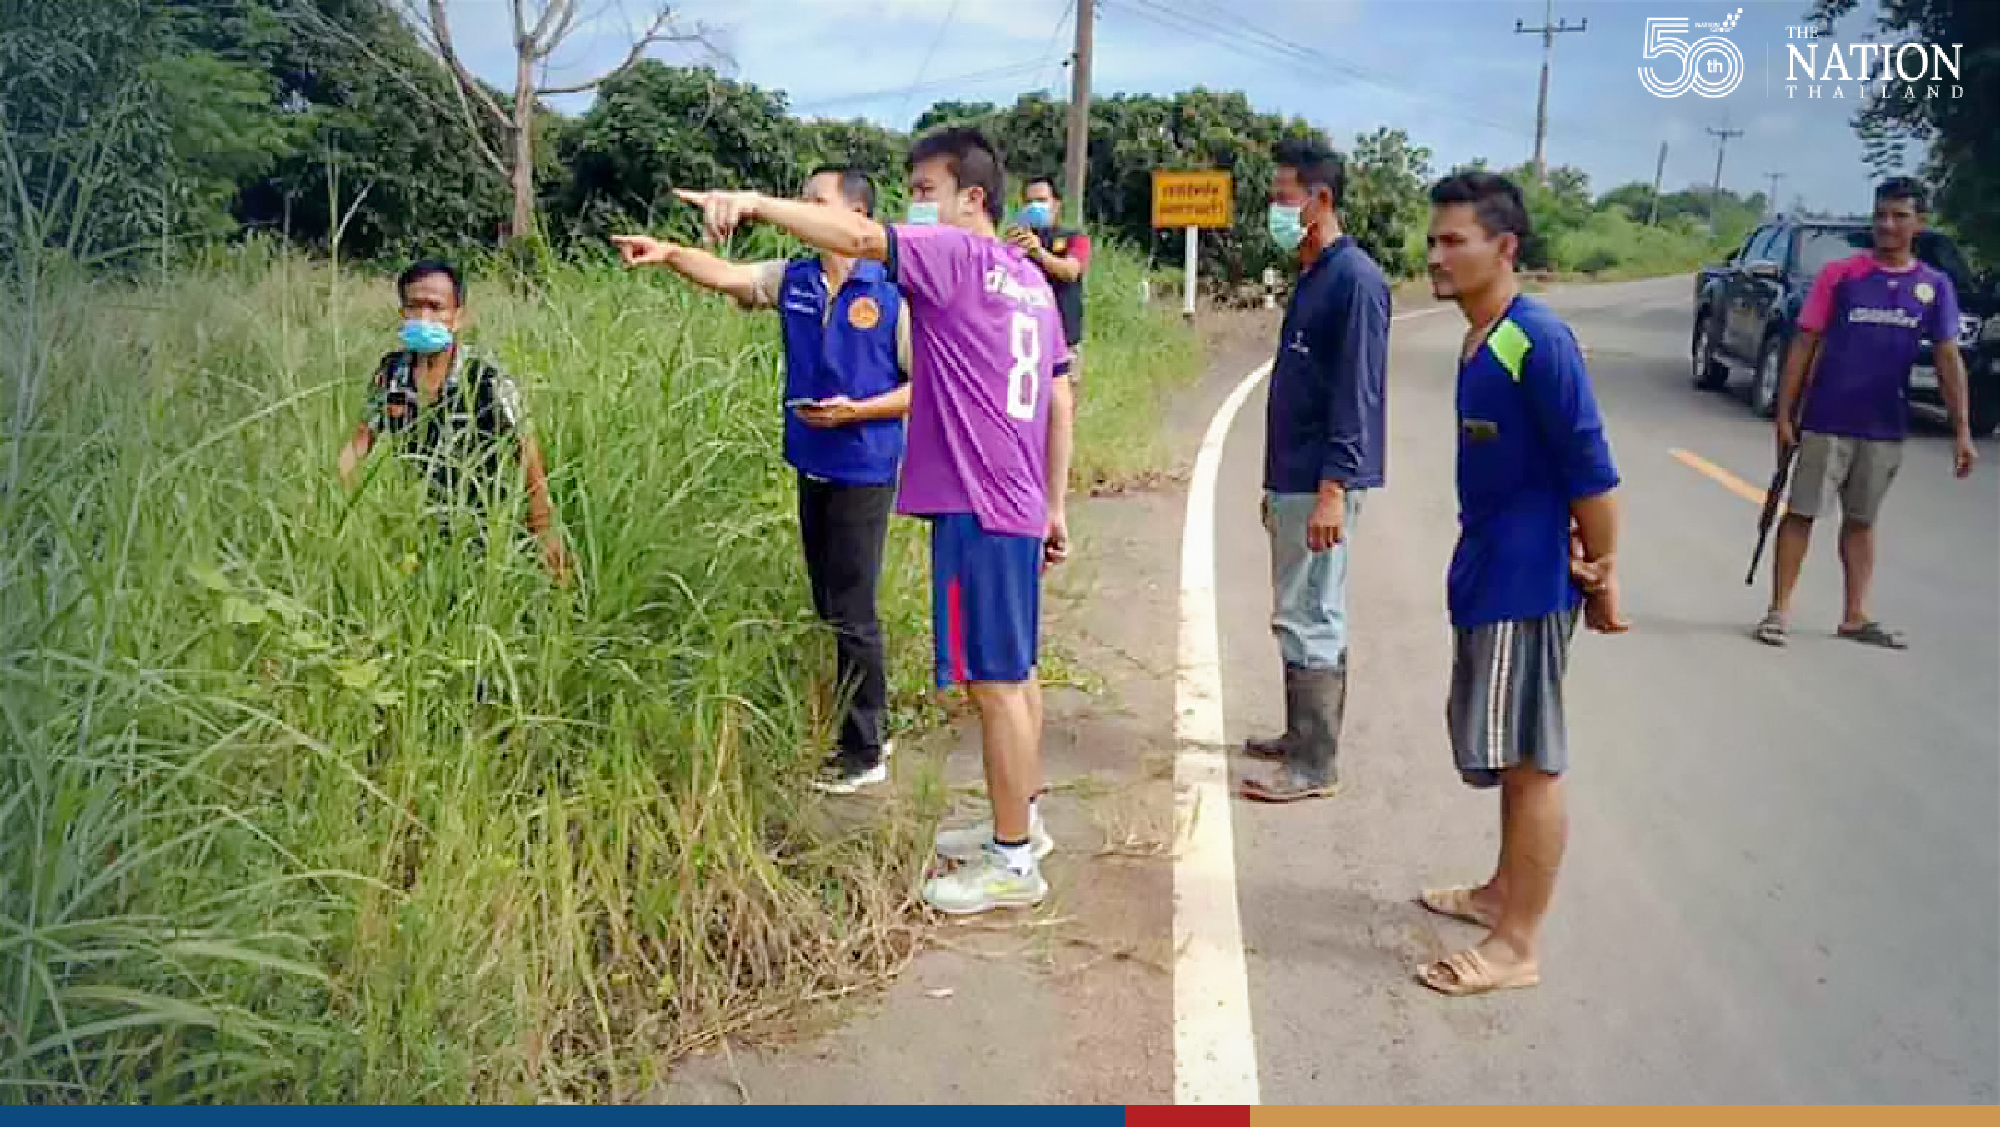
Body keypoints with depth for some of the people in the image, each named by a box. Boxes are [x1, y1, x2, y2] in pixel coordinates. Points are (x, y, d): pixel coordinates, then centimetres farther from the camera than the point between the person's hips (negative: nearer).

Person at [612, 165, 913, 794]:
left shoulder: (892, 292, -11)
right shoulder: (793, 280, 5)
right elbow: (724, 275, -6)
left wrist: (856, 411, -19)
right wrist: (669, 254, -24)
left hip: (863, 472, -6)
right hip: (811, 467, 7)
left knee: (852, 614, -1)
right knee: (830, 610, 14)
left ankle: (865, 753, 12)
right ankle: (868, 727, 29)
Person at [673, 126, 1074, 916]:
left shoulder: (957, 255, -10)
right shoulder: (1030, 278, 15)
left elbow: (860, 237, -27)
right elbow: (1059, 400, 16)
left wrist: (753, 202, -28)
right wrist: (1055, 505, 20)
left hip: (976, 504, -9)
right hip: (1019, 504, 9)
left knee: (993, 682, -2)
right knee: (1013, 671, 19)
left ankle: (1013, 863, 9)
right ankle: (1020, 821, 34)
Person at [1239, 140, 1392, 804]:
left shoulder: (1355, 279, -14)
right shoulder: (1311, 278, 15)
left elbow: (1357, 393, -19)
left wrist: (1333, 488, -23)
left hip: (1320, 483, -10)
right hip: (1293, 478, 10)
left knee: (1308, 619, -6)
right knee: (1301, 615, 16)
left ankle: (1315, 766, 1)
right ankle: (1303, 736, 27)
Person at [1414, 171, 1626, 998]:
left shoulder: (1538, 341, -19)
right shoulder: (1481, 341, 8)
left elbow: (1592, 470, -18)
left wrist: (1600, 579, -12)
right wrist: (1579, 557, 8)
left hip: (1527, 584, -9)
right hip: (1487, 576, 9)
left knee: (1529, 763, -1)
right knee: (1506, 756, 21)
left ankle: (1516, 947, 9)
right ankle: (1504, 893, 37)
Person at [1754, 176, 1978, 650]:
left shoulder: (1935, 286, 4)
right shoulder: (1839, 274, -4)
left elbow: (1948, 359, 4)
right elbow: (1804, 345, -3)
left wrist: (1962, 431, -2)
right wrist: (1784, 415, -7)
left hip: (1886, 429, 3)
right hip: (1826, 421, -3)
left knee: (1861, 521, 13)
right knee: (1800, 512, -1)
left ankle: (1855, 616, 21)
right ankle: (1778, 610, 6)